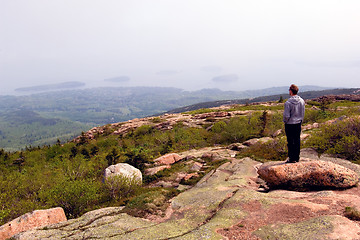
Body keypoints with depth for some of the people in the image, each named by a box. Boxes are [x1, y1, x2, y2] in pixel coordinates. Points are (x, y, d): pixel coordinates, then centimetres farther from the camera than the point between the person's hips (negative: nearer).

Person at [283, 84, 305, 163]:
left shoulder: (288, 102, -20)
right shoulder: (302, 101, -1)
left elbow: (286, 116, -18)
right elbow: (303, 113, 7)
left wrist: (285, 121, 1)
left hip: (290, 124, -5)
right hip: (298, 124, 5)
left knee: (290, 142, 3)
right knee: (297, 141, 12)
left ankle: (292, 158, 8)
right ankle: (297, 157, 19)